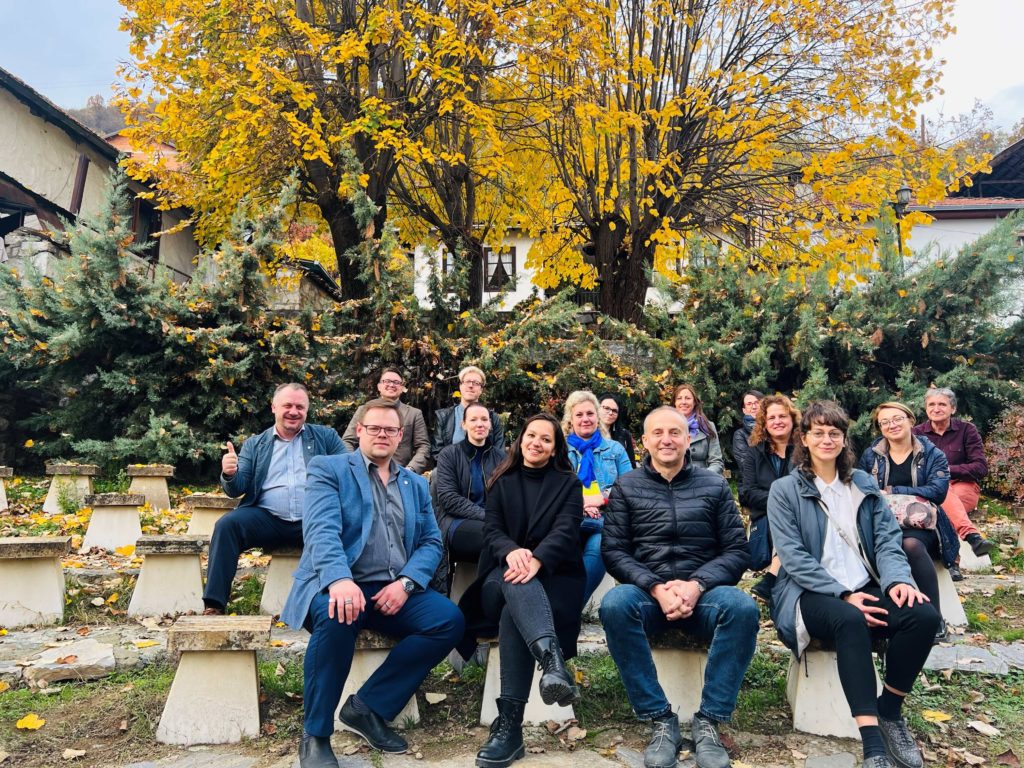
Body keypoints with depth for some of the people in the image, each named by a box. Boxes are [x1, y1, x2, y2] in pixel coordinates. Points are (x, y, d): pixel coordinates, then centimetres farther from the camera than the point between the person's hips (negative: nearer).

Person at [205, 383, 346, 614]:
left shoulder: (326, 436, 14)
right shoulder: (254, 444, 18)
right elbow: (236, 489, 11)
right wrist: (229, 474, -13)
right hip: (267, 518, 2)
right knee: (226, 525, -24)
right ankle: (214, 606, -16)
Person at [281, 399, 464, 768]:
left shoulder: (416, 484, 19)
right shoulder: (328, 469, 4)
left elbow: (431, 542, 10)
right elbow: (321, 529, -13)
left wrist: (406, 582, -11)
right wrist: (339, 579, -33)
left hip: (394, 589, 5)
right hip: (339, 585, -4)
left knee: (450, 620, -20)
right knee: (337, 617, -37)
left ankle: (368, 706, -5)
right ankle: (315, 736, -14)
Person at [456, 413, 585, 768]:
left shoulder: (568, 483, 11)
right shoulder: (502, 482, 16)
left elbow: (565, 531, -7)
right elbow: (491, 530, 3)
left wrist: (536, 559, -30)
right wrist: (512, 552, -24)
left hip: (553, 575, -1)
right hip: (505, 571, 1)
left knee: (515, 611, -36)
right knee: (518, 585, -39)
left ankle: (509, 722, -46)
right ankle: (554, 663, -66)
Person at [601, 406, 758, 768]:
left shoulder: (714, 485, 9)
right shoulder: (626, 487, 8)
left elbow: (737, 551, 3)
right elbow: (613, 550, 0)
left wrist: (697, 585, -15)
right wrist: (656, 588, -15)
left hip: (704, 591, 1)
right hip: (646, 591, 0)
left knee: (743, 608, -32)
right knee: (614, 604, -34)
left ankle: (709, 721, -18)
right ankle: (661, 720, -20)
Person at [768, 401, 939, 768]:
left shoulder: (864, 484, 15)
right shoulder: (784, 490, 1)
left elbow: (887, 539, 8)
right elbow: (794, 558, -8)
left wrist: (897, 578, -14)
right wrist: (843, 595, -19)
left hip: (865, 588, 5)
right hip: (811, 594, -4)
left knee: (923, 614, -24)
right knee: (850, 621, -37)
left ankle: (890, 713, -4)